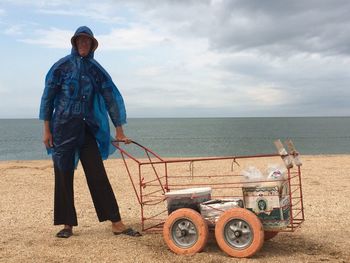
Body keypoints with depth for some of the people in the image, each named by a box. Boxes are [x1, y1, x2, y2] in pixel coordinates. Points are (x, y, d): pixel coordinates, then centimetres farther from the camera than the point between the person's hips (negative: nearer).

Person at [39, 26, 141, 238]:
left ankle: (117, 223, 1)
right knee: (64, 175, 3)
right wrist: (46, 129, -4)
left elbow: (111, 98, 5)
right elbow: (48, 97, 1)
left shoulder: (96, 69, 6)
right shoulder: (62, 66, 0)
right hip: (63, 127, -2)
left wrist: (119, 131, 3)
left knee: (98, 175, 0)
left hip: (87, 129, 2)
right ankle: (68, 224, 14)